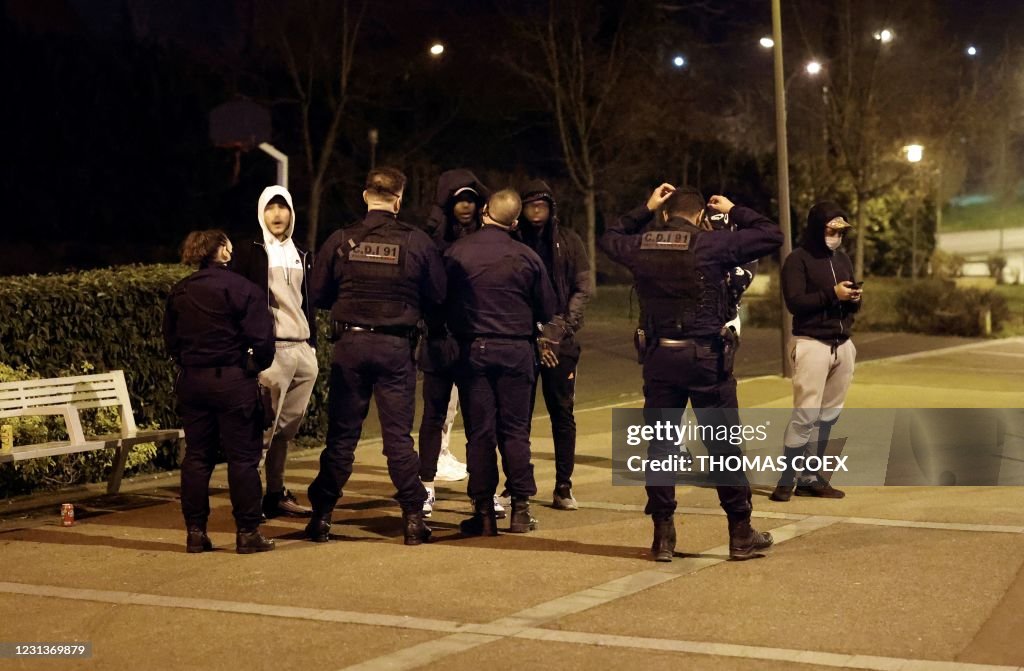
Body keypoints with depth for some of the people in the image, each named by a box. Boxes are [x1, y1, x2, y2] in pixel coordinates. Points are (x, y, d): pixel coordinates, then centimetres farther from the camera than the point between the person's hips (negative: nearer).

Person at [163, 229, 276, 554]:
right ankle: (247, 533, 3)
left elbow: (170, 340, 14)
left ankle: (196, 533, 11)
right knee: (243, 457, 1)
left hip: (191, 381, 5)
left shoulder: (178, 293, 8)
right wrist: (257, 366, 4)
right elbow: (261, 338, -13)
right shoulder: (242, 288, -10)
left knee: (196, 456, 10)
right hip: (233, 381, -5)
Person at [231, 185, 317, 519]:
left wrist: (313, 343, 16)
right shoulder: (249, 253, 2)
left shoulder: (302, 256, 19)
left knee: (287, 426, 8)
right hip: (270, 350, -6)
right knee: (265, 427, -9)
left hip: (303, 351, 6)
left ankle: (276, 493, 15)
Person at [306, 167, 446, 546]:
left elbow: (319, 295, 3)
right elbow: (437, 296, 1)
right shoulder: (417, 242, -5)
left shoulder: (341, 241, -3)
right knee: (398, 434, 5)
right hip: (397, 346, -1)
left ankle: (321, 517, 13)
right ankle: (413, 518, 5)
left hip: (350, 344, 1)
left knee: (341, 435, 9)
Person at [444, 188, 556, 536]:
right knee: (516, 430, 8)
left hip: (472, 350, 0)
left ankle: (484, 512, 5)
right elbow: (547, 311, 3)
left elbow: (442, 299, 2)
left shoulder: (456, 252, -6)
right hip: (517, 350, 0)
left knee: (479, 432, 4)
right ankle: (520, 509, 9)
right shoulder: (527, 257, -5)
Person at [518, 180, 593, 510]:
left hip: (560, 340, 0)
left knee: (562, 413, 3)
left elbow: (584, 288, 1)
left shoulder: (568, 241, 5)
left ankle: (563, 486, 9)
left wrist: (560, 329, -9)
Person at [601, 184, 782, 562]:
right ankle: (741, 534, 11)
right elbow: (771, 236, 0)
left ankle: (663, 537, 12)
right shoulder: (711, 245, -8)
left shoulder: (641, 247, 2)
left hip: (658, 357, 3)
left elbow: (609, 238, 25)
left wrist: (645, 210, 26)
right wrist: (735, 212, 13)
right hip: (705, 358, -3)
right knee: (724, 445, 5)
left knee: (659, 445, 10)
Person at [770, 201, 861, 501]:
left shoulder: (842, 259, 17)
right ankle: (787, 479, -7)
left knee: (829, 415, 3)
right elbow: (794, 302, -14)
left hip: (843, 345, 6)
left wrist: (854, 298, -2)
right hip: (812, 344, -6)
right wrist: (831, 294, -18)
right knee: (805, 415, -11)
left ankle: (810, 477, 10)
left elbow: (852, 306, 20)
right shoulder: (798, 260, -4)